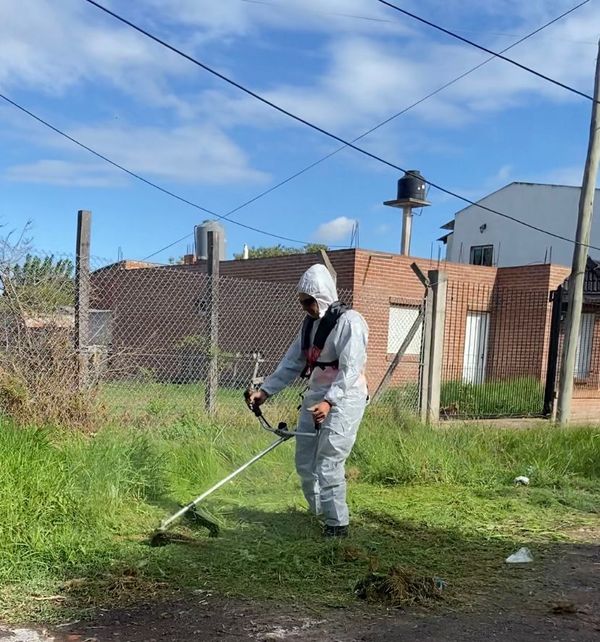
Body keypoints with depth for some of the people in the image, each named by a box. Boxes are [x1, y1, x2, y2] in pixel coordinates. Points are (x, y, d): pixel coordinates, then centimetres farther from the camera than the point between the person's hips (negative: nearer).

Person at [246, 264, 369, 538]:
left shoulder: (349, 321, -13)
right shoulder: (310, 323, 12)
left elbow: (351, 369, -22)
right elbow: (292, 363, 12)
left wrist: (329, 401, -33)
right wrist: (265, 390, 2)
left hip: (344, 399, -8)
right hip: (315, 397, 8)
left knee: (328, 466, -9)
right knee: (305, 463, 12)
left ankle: (337, 525, 5)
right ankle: (319, 514, 29)